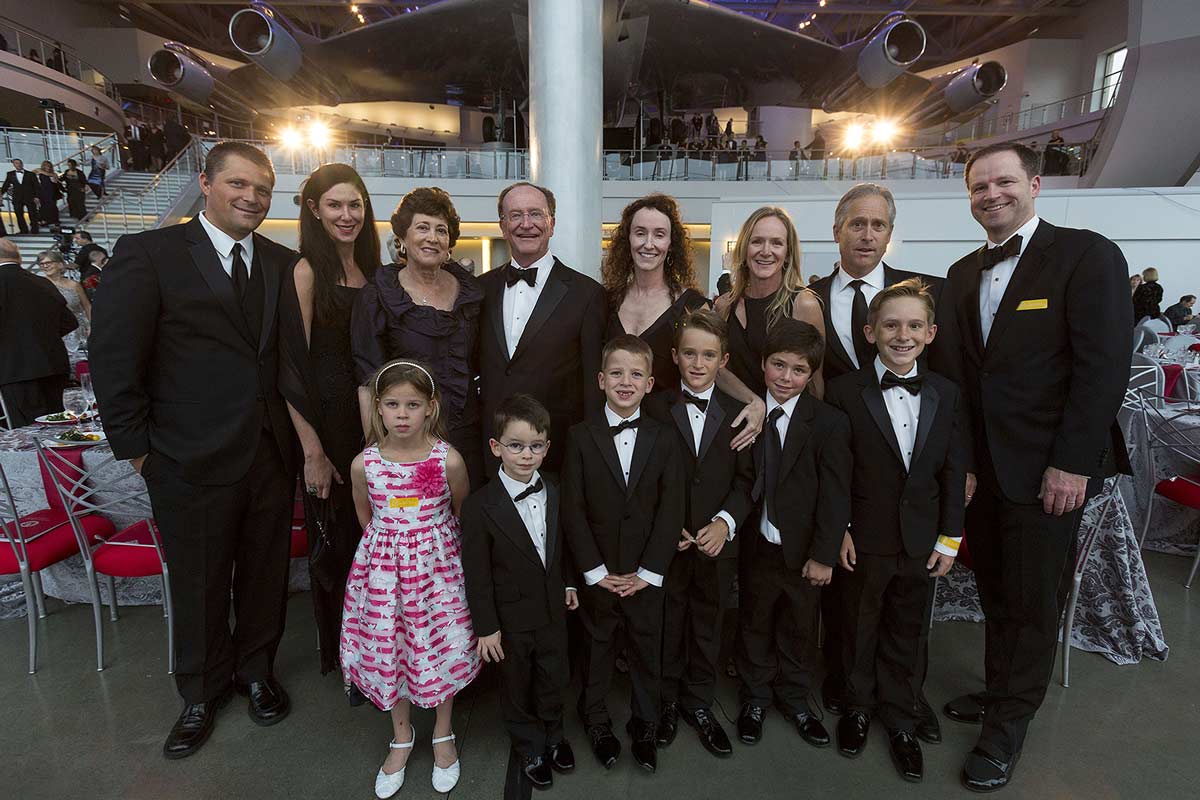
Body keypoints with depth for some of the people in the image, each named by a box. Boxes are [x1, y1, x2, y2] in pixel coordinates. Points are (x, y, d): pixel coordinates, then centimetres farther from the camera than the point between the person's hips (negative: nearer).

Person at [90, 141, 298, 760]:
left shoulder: (282, 263, 6)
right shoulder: (148, 254, -5)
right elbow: (113, 360, -6)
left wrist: (297, 434, -1)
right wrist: (137, 448, -5)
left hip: (272, 454, 3)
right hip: (191, 461, -3)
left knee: (265, 574, 16)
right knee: (199, 586, 15)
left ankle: (256, 669, 41)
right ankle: (203, 691, 38)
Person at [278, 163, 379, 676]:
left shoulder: (372, 270, 9)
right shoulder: (306, 272, -10)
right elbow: (292, 366, -14)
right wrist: (312, 451, -16)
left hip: (371, 421, 6)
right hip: (327, 424, -6)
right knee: (334, 539, 8)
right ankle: (336, 650, 29)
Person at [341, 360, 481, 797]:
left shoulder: (448, 460, -16)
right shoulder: (363, 464, -11)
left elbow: (464, 513, 0)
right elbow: (365, 515, 8)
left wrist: (433, 546, 7)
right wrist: (385, 547, 10)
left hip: (437, 564, -1)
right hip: (384, 566, 2)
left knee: (441, 646, 11)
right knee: (388, 650, 13)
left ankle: (443, 735, 37)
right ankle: (402, 736, 39)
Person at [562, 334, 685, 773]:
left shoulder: (662, 439, -3)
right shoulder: (581, 436, -7)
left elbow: (670, 510, -5)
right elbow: (572, 510, -8)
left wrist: (649, 571, -10)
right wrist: (595, 571, -11)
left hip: (646, 574, 1)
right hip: (597, 572, -1)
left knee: (647, 650, 14)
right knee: (597, 648, 15)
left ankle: (644, 725, 37)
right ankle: (597, 722, 38)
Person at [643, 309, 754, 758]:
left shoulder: (738, 413, 1)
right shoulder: (655, 408, -5)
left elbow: (745, 479, -2)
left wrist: (725, 522, -16)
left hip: (717, 544, 2)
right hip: (666, 542, -1)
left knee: (708, 627, 16)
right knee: (667, 627, 14)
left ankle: (699, 704, 37)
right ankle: (667, 701, 36)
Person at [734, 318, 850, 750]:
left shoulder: (830, 422, -11)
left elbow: (835, 495, -11)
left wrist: (823, 554, -11)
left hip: (803, 550, -1)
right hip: (756, 546, 1)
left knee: (799, 629, 18)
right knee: (754, 625, 17)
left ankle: (795, 700, 41)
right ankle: (756, 698, 40)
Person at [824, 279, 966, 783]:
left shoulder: (945, 394, 0)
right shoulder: (843, 392, -12)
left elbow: (953, 472, 2)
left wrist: (949, 538, 1)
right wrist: (839, 530, -10)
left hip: (921, 543, 3)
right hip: (863, 541, -2)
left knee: (907, 635, 17)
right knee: (859, 629, 16)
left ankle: (902, 721, 37)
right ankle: (858, 708, 39)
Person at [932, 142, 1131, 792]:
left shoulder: (1087, 255, -8)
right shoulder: (962, 274, 10)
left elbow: (1105, 364, -14)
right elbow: (951, 371, 6)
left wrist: (1072, 464, -17)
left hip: (1048, 469, -5)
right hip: (979, 465, 5)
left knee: (1033, 600, 8)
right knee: (994, 590, 17)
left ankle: (1008, 725, 24)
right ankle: (1000, 691, 36)